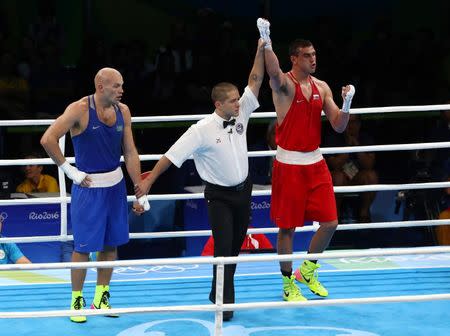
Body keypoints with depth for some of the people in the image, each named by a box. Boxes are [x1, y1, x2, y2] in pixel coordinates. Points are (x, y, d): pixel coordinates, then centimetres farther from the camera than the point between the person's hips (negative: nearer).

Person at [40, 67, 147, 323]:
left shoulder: (123, 111, 2)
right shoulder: (80, 110, -15)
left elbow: (130, 153, 7)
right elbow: (48, 140, -20)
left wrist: (141, 192, 5)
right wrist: (70, 171, -16)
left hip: (116, 184, 6)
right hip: (88, 186, -5)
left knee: (111, 243, 11)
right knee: (84, 246, -1)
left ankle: (101, 297, 25)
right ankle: (77, 300, 12)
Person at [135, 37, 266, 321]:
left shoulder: (241, 114, -4)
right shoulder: (202, 130, -19)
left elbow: (255, 81, -5)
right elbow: (172, 155, -16)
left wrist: (261, 50, -14)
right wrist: (149, 180, -15)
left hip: (243, 190, 6)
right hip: (219, 195, -6)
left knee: (236, 246, 14)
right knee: (223, 247, -11)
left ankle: (218, 294, 29)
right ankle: (225, 304, -8)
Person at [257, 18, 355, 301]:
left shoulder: (321, 87, 7)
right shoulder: (284, 84, -11)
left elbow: (338, 126, 5)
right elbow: (274, 72, -37)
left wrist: (347, 103, -14)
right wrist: (266, 41, -53)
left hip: (315, 163, 6)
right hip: (289, 164, -6)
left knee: (329, 222, 5)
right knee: (287, 227, 1)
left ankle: (307, 272, 27)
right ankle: (288, 284, 16)